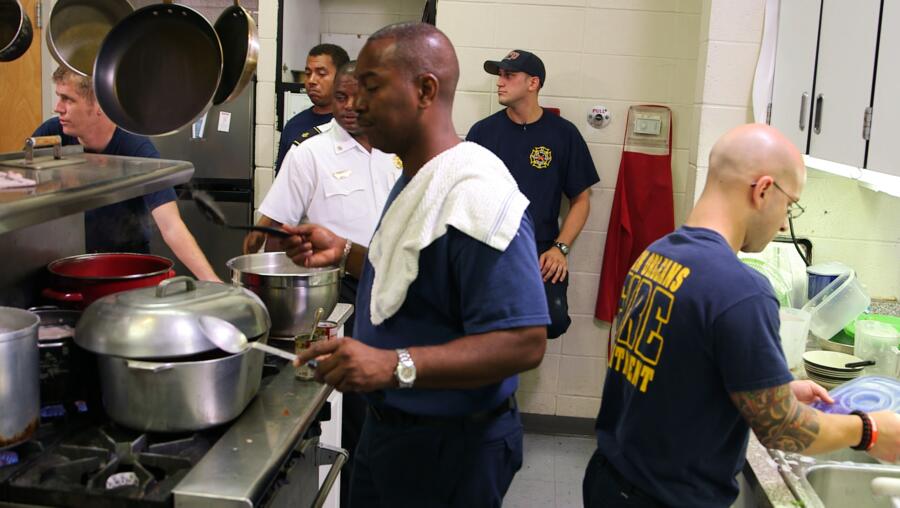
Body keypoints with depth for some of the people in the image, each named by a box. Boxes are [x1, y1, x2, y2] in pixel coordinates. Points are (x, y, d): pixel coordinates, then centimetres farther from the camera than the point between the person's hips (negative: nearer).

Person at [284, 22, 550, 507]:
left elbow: (523, 341, -31)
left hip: (448, 448, -9)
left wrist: (395, 366, -39)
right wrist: (345, 253, 5)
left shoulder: (476, 196, -26)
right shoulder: (415, 178, 7)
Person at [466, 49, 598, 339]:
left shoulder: (563, 133, 6)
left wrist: (560, 248, -5)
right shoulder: (483, 131, 9)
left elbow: (580, 200, 9)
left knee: (553, 320, -23)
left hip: (540, 252, 0)